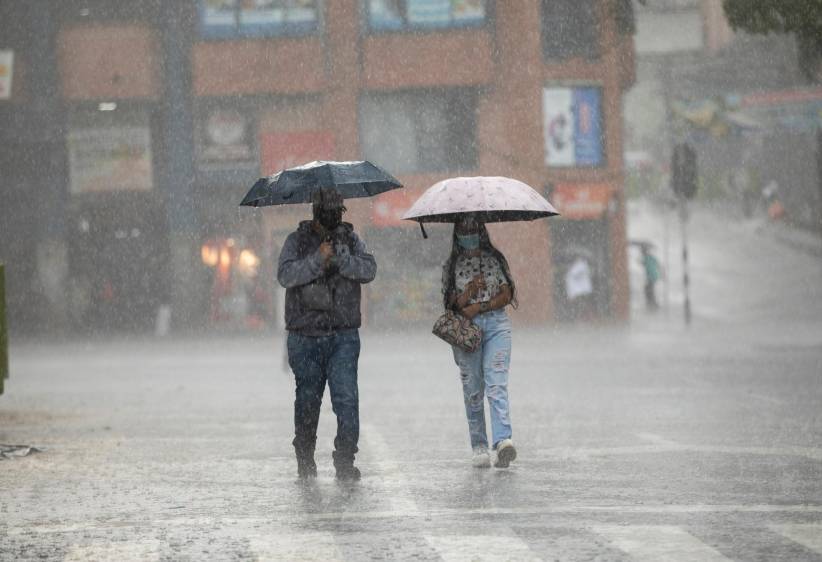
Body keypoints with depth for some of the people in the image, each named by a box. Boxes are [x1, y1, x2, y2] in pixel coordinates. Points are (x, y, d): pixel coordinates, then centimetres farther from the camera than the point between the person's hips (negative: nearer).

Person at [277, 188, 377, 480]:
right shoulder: (297, 241, 4)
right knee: (307, 398, 9)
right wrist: (318, 259, -21)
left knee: (347, 397, -11)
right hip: (305, 335, 0)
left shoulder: (350, 239, 8)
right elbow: (285, 275, -12)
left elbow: (369, 269, -7)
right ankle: (305, 459, 24)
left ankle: (345, 460, -10)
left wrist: (338, 258, -19)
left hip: (344, 335, 0)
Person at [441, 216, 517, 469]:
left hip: (496, 325, -1)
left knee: (496, 384, -16)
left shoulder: (495, 260, 10)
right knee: (473, 390, 1)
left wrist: (479, 307, -9)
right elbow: (451, 303, 4)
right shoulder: (452, 266, 11)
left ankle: (503, 439, -31)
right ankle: (479, 447, 6)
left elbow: (506, 296, 4)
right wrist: (469, 292, -15)